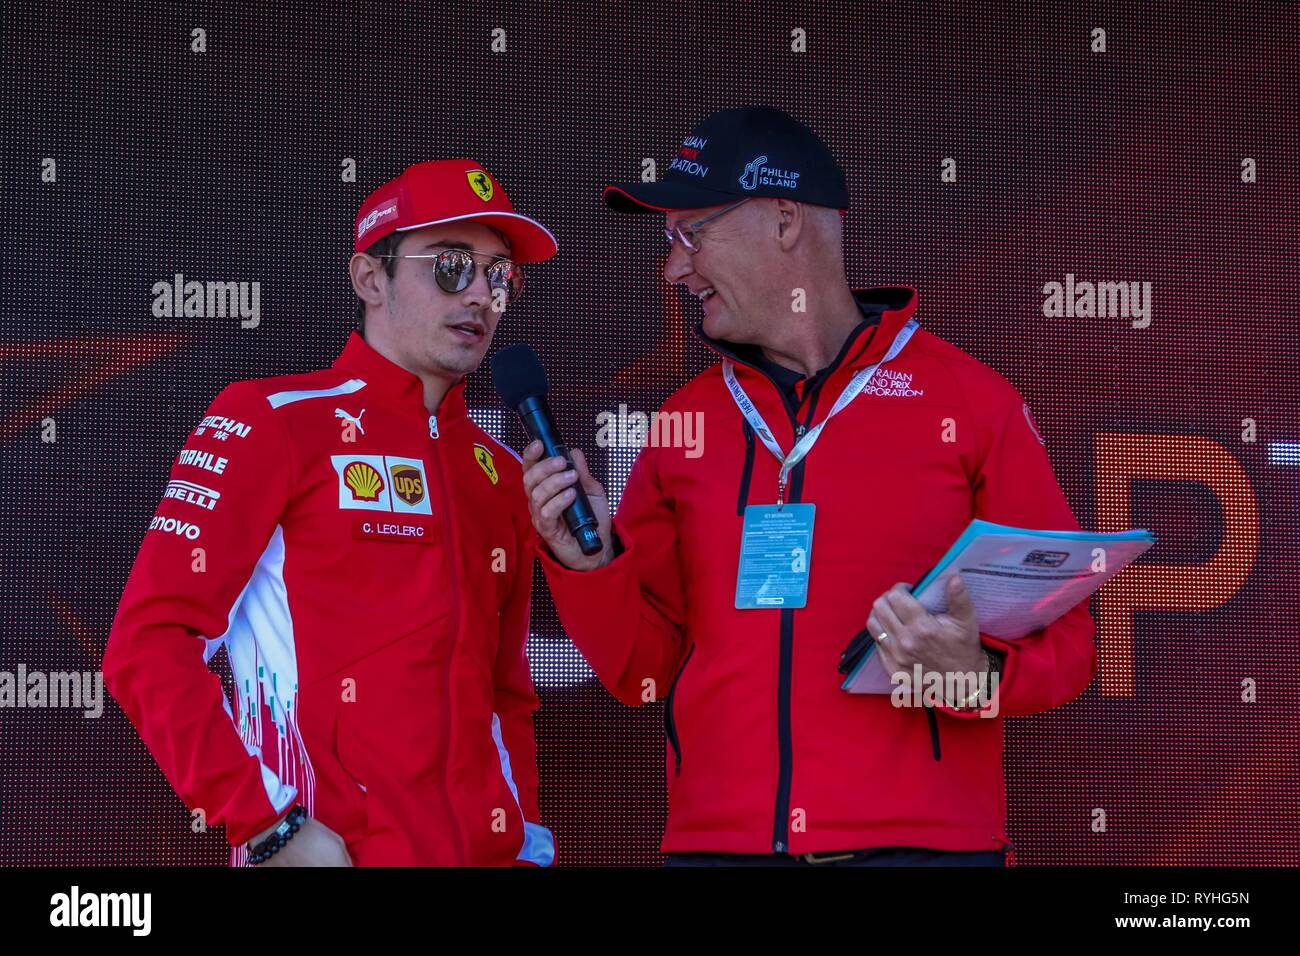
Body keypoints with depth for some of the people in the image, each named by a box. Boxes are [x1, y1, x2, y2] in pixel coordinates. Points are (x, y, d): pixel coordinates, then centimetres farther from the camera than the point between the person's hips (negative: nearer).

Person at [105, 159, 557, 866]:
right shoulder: (272, 421, -3)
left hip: (486, 850, 6)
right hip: (329, 851, -6)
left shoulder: (499, 474, 16)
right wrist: (268, 827, -16)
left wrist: (528, 841, 8)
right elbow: (147, 647, -11)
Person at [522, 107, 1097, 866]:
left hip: (921, 837, -3)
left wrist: (976, 671, -18)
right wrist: (591, 565, -4)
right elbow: (644, 671, 12)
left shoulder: (974, 403, 1)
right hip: (714, 837, 3)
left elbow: (1064, 640, 1)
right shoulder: (685, 422, 11)